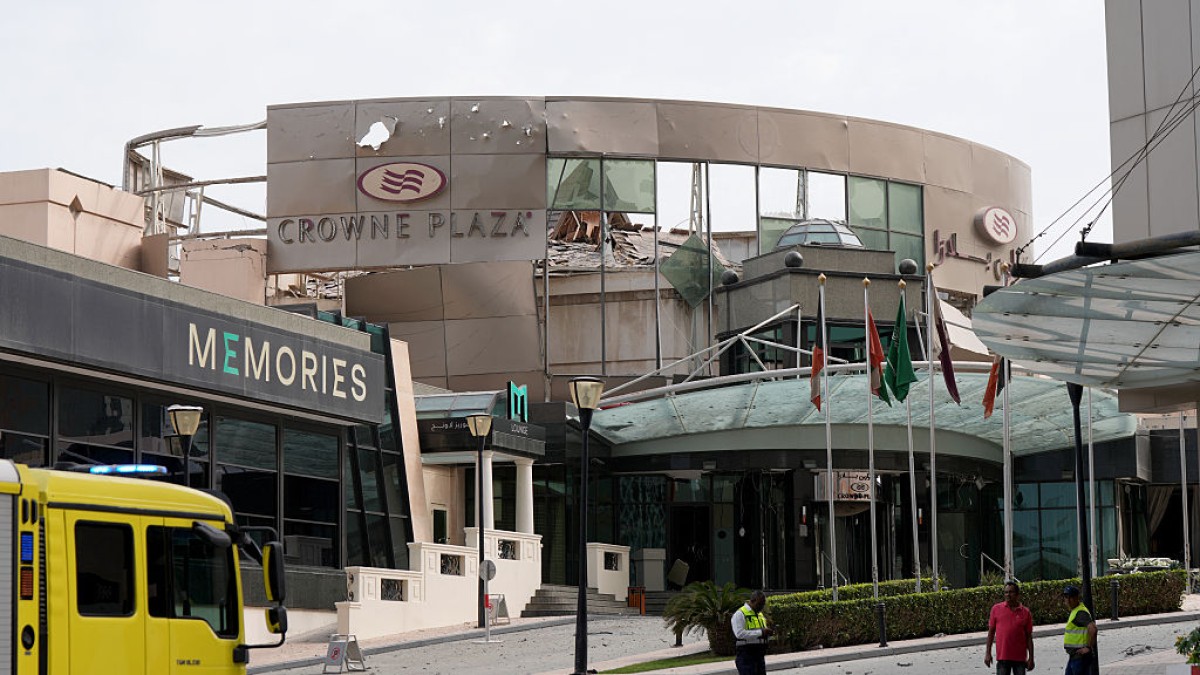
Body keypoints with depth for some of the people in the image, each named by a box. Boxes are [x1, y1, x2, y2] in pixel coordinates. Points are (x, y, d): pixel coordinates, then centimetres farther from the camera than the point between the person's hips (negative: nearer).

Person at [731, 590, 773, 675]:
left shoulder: (760, 615, 19)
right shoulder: (740, 614, -8)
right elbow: (740, 633, -21)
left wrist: (767, 633, 2)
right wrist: (760, 632, -22)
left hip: (760, 655, 8)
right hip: (746, 656, -8)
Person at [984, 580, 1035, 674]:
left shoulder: (1025, 612, 2)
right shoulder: (996, 609, 2)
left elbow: (1029, 637, 5)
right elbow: (991, 632, 7)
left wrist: (1031, 658, 2)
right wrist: (988, 653, 3)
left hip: (1020, 658, 1)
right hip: (1003, 657, -1)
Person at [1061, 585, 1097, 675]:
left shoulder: (1080, 612, -17)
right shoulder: (1073, 611, 15)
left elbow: (1092, 628, -32)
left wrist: (1089, 647, -25)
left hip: (1080, 655, -11)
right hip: (1074, 655, 11)